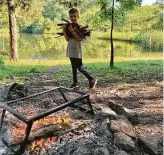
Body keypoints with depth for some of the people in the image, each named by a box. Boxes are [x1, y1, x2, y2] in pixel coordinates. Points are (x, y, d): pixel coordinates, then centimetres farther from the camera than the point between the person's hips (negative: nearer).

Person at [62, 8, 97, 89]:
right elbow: (67, 39, 3)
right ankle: (75, 82, 22)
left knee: (80, 67, -6)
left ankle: (92, 79, 7)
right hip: (71, 51, 7)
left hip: (77, 51, -6)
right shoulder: (69, 26, 10)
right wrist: (64, 31, -10)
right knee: (74, 67, 12)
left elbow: (79, 38, -20)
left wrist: (72, 31, -25)